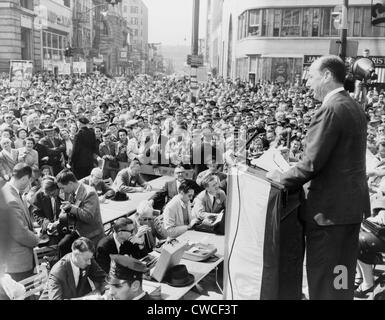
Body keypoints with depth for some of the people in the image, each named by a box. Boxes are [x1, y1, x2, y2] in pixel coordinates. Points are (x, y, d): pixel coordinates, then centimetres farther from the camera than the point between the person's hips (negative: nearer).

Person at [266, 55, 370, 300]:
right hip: (354, 204, 9)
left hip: (330, 207, -9)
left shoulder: (330, 110, -19)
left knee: (321, 276, 5)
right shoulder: (355, 107, 10)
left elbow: (312, 163, -23)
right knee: (344, 275, 21)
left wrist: (282, 179, -8)